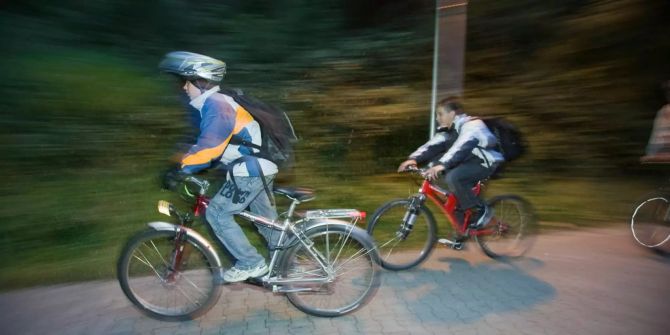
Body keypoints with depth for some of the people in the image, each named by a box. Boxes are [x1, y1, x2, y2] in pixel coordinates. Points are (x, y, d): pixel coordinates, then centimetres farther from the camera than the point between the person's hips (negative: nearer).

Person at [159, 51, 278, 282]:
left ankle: (251, 263, 5)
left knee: (216, 213, -2)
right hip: (261, 167, 10)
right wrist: (188, 162, 17)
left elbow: (208, 146, -26)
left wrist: (181, 170, -21)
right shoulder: (217, 102, 15)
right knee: (267, 219, 19)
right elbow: (209, 144, 21)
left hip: (250, 171, -10)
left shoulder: (215, 105, -16)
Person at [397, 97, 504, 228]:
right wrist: (414, 158, -23)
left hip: (485, 163, -9)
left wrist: (441, 165, -53)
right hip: (470, 159, 9)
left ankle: (481, 211, -12)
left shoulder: (471, 125, -23)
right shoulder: (449, 129, 4)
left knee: (453, 177, -31)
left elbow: (460, 147, -40)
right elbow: (433, 144, -8)